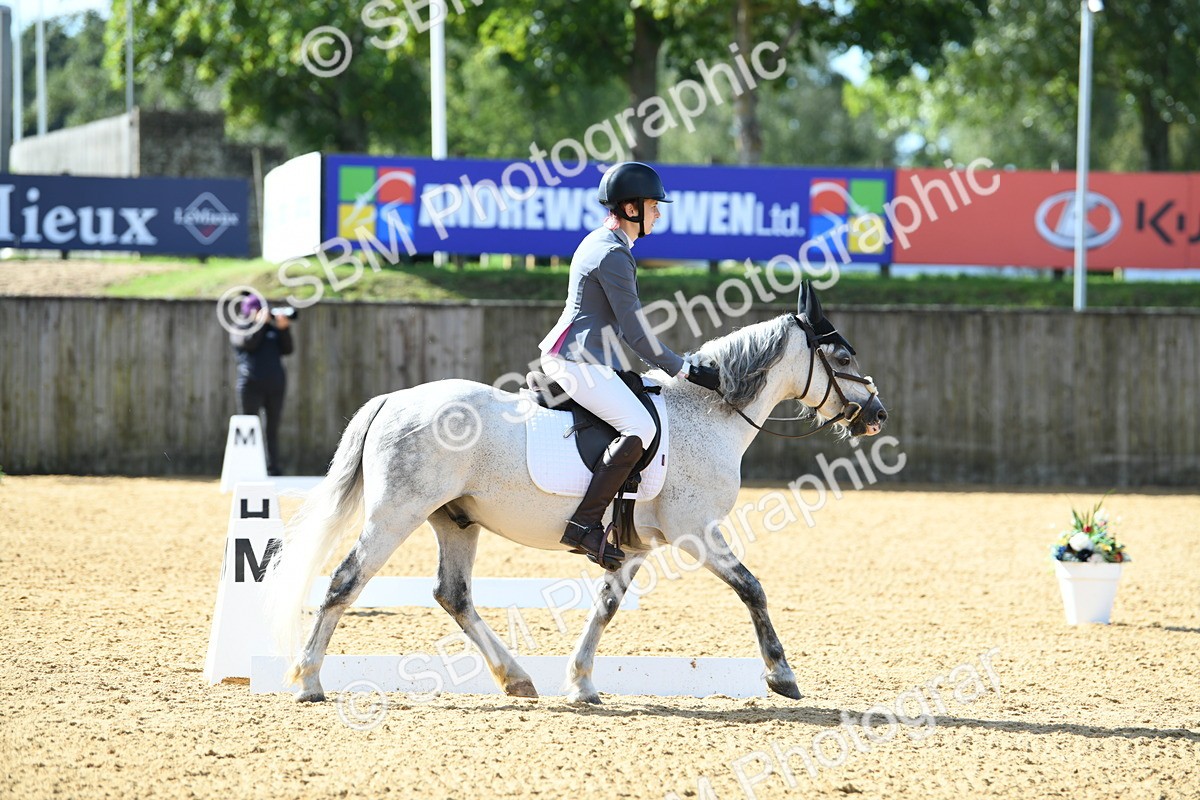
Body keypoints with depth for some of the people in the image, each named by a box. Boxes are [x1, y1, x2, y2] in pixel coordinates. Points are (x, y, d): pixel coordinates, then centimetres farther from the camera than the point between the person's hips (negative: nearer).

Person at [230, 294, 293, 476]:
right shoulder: (239, 330, 8)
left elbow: (286, 350, 9)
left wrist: (283, 328, -4)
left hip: (275, 385, 4)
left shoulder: (272, 328, 18)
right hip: (252, 385, -4)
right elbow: (249, 342, -12)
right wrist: (260, 322, -9)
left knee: (273, 429, 1)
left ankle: (273, 468, 1)